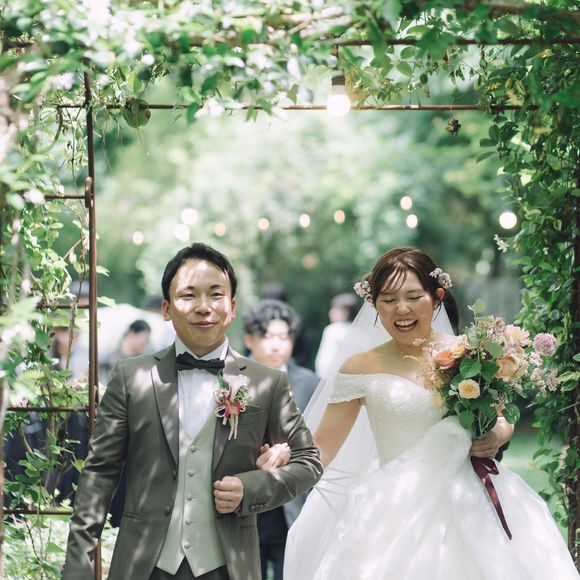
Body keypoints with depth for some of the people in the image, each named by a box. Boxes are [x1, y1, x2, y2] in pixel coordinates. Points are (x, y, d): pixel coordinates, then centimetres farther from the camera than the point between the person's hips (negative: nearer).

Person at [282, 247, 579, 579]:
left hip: (469, 502, 1)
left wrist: (498, 435, -5)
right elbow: (322, 448, 4)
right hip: (397, 511, -1)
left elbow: (503, 418, 16)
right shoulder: (361, 370, 1)